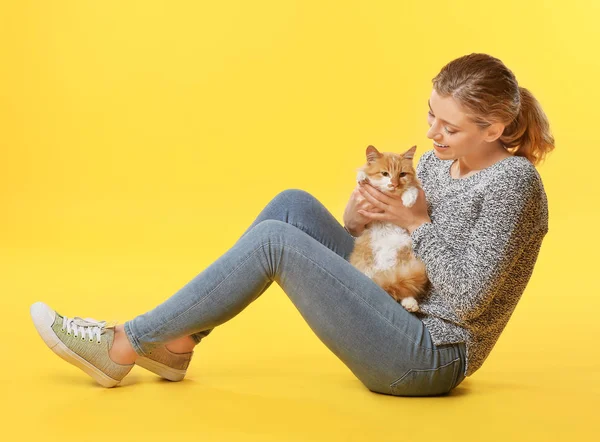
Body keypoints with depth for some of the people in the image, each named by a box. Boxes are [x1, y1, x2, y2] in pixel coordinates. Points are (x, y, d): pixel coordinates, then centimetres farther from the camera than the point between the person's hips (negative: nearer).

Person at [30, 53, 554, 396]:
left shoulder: (514, 180, -15)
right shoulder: (438, 161, 9)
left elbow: (468, 299, -20)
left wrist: (417, 223, -16)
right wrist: (356, 220, -8)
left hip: (430, 359, -9)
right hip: (403, 326, 9)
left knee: (275, 238, -18)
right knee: (292, 205, -3)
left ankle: (122, 345, -10)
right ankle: (175, 345, -2)